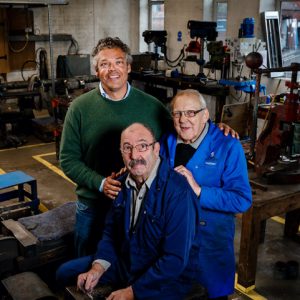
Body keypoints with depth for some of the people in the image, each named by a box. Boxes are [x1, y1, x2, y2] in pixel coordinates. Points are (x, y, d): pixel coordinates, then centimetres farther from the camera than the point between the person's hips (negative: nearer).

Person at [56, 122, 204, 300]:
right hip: (126, 262, 7)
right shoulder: (123, 184, -1)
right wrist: (98, 268, -9)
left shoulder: (178, 192, -27)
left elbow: (176, 259, -27)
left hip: (167, 278, -7)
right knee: (65, 273, 10)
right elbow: (111, 231, 8)